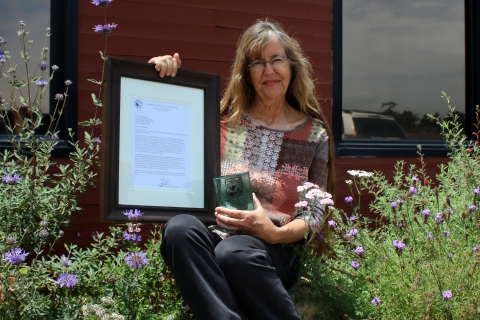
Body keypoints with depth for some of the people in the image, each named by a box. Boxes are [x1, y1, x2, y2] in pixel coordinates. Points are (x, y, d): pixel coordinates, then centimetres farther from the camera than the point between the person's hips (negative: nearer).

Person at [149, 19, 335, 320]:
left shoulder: (314, 134, 11)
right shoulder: (223, 119, 12)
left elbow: (316, 213, 6)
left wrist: (276, 233, -14)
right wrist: (162, 78, -2)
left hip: (275, 251, -2)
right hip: (213, 237, 2)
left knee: (235, 252, -39)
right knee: (180, 227, -35)